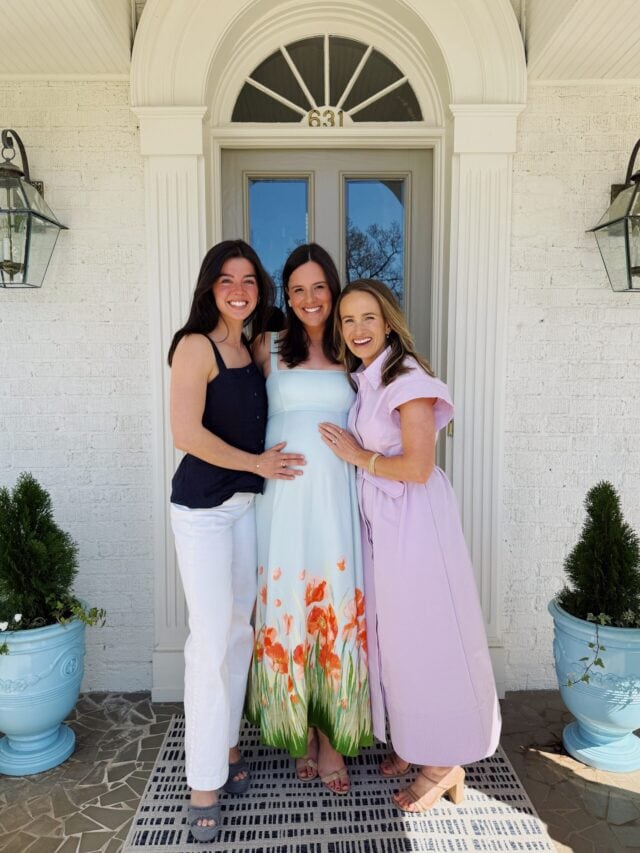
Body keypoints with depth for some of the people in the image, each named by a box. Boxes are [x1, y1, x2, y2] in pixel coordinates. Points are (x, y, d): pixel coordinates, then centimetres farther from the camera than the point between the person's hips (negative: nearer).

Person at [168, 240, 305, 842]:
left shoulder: (251, 349, 10)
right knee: (212, 639, -3)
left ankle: (225, 746, 33)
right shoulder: (196, 345, -11)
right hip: (203, 508, -7)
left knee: (239, 630, 14)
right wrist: (258, 463, -12)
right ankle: (204, 784, 14)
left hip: (247, 504, 7)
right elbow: (185, 433, -21)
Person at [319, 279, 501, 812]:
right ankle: (413, 743, 34)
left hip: (415, 518, -8)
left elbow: (417, 467, -19)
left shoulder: (409, 379, -15)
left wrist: (357, 456, -10)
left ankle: (444, 763, 22)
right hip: (380, 520, 8)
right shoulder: (365, 380, 11)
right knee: (394, 632, 15)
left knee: (424, 633, 3)